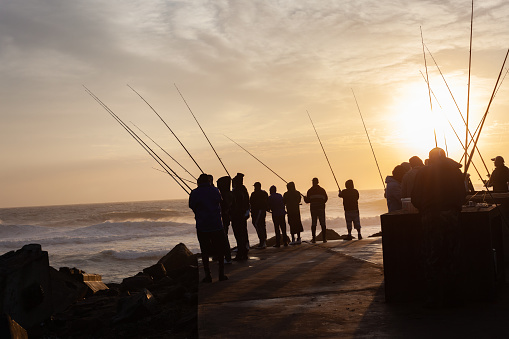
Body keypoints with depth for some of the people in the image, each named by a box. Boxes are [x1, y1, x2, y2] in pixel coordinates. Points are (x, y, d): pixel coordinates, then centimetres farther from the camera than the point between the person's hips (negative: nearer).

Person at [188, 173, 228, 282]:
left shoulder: (194, 193, -6)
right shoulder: (215, 191, 0)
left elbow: (192, 207, 4)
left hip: (202, 226, -1)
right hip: (216, 225, 1)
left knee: (205, 251, 5)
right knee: (220, 250, 12)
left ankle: (207, 275, 2)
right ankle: (221, 273, 13)